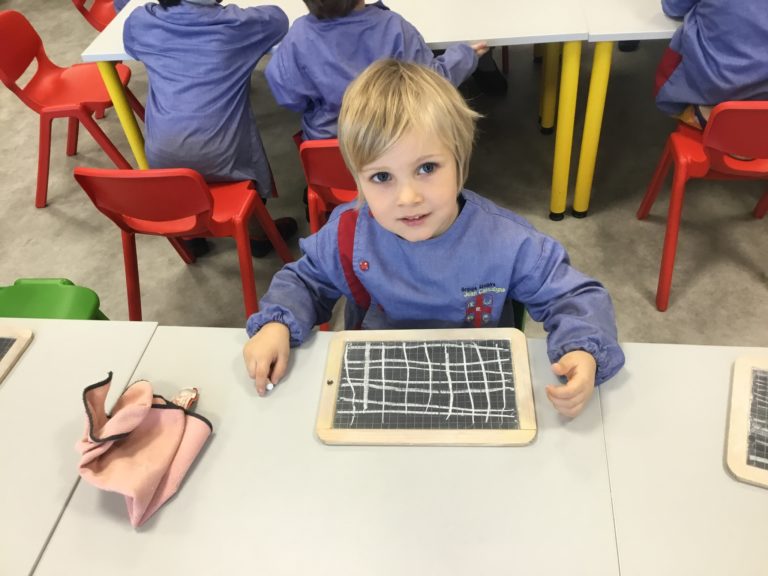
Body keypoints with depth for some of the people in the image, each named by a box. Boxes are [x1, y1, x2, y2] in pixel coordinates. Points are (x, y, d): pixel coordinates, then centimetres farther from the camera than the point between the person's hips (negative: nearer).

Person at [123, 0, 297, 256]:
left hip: (161, 156, 4)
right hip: (218, 156, -3)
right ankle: (258, 234, 41)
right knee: (251, 162, 28)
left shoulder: (141, 21, 5)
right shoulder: (234, 22, -3)